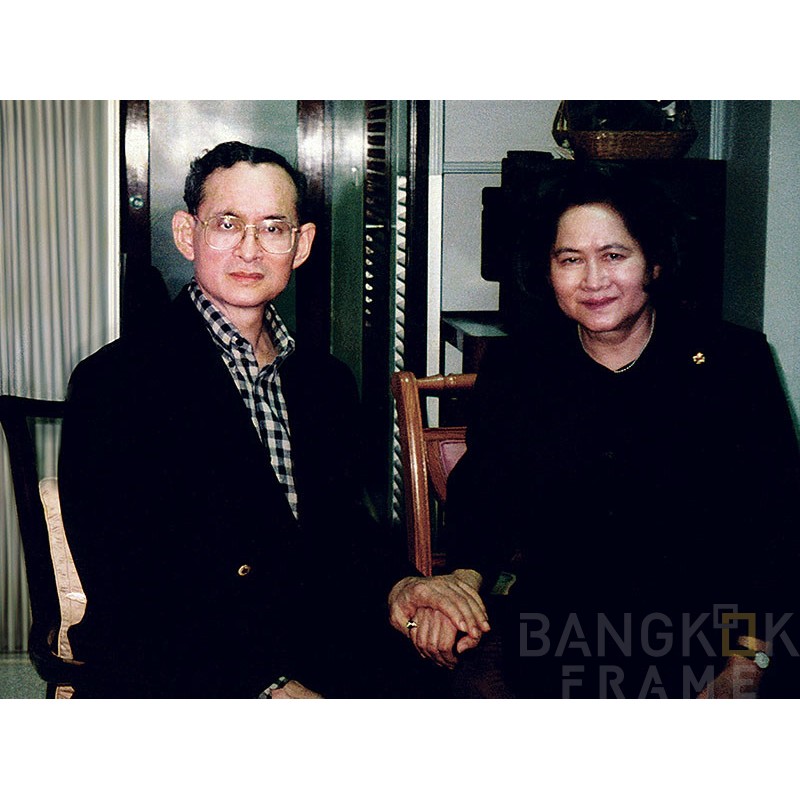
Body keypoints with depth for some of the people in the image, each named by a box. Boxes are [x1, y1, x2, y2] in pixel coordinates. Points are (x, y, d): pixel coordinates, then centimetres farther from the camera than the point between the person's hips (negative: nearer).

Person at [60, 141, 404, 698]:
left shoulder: (327, 381, 14)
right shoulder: (115, 383, -6)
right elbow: (124, 599, -12)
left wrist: (393, 591, -6)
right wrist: (268, 688, -22)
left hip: (325, 665, 6)